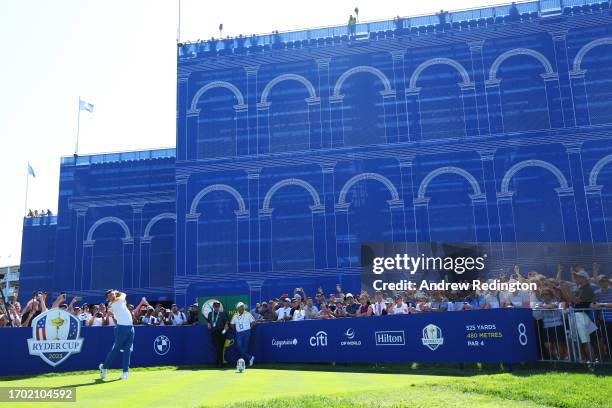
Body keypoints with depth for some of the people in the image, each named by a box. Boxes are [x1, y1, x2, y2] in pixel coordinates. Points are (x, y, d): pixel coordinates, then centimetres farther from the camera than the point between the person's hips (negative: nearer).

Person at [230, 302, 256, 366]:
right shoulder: (235, 316, 6)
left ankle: (243, 361, 12)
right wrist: (236, 329, 7)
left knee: (245, 347, -1)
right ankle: (250, 357, 2)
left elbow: (253, 323, 0)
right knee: (239, 347, -8)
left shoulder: (248, 314, -3)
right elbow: (232, 325, 16)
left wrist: (249, 328, -2)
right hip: (238, 333, 3)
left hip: (246, 333, -3)